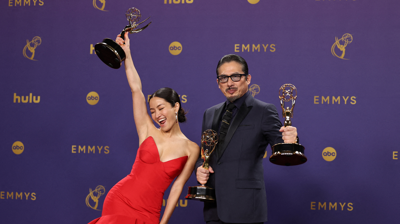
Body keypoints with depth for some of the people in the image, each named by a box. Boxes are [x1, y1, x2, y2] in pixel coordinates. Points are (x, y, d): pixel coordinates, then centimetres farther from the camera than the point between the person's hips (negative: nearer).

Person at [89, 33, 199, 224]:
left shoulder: (191, 149, 2)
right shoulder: (147, 131, 4)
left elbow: (178, 186, 2)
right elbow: (136, 89, -1)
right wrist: (126, 54, -4)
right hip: (120, 201, 1)